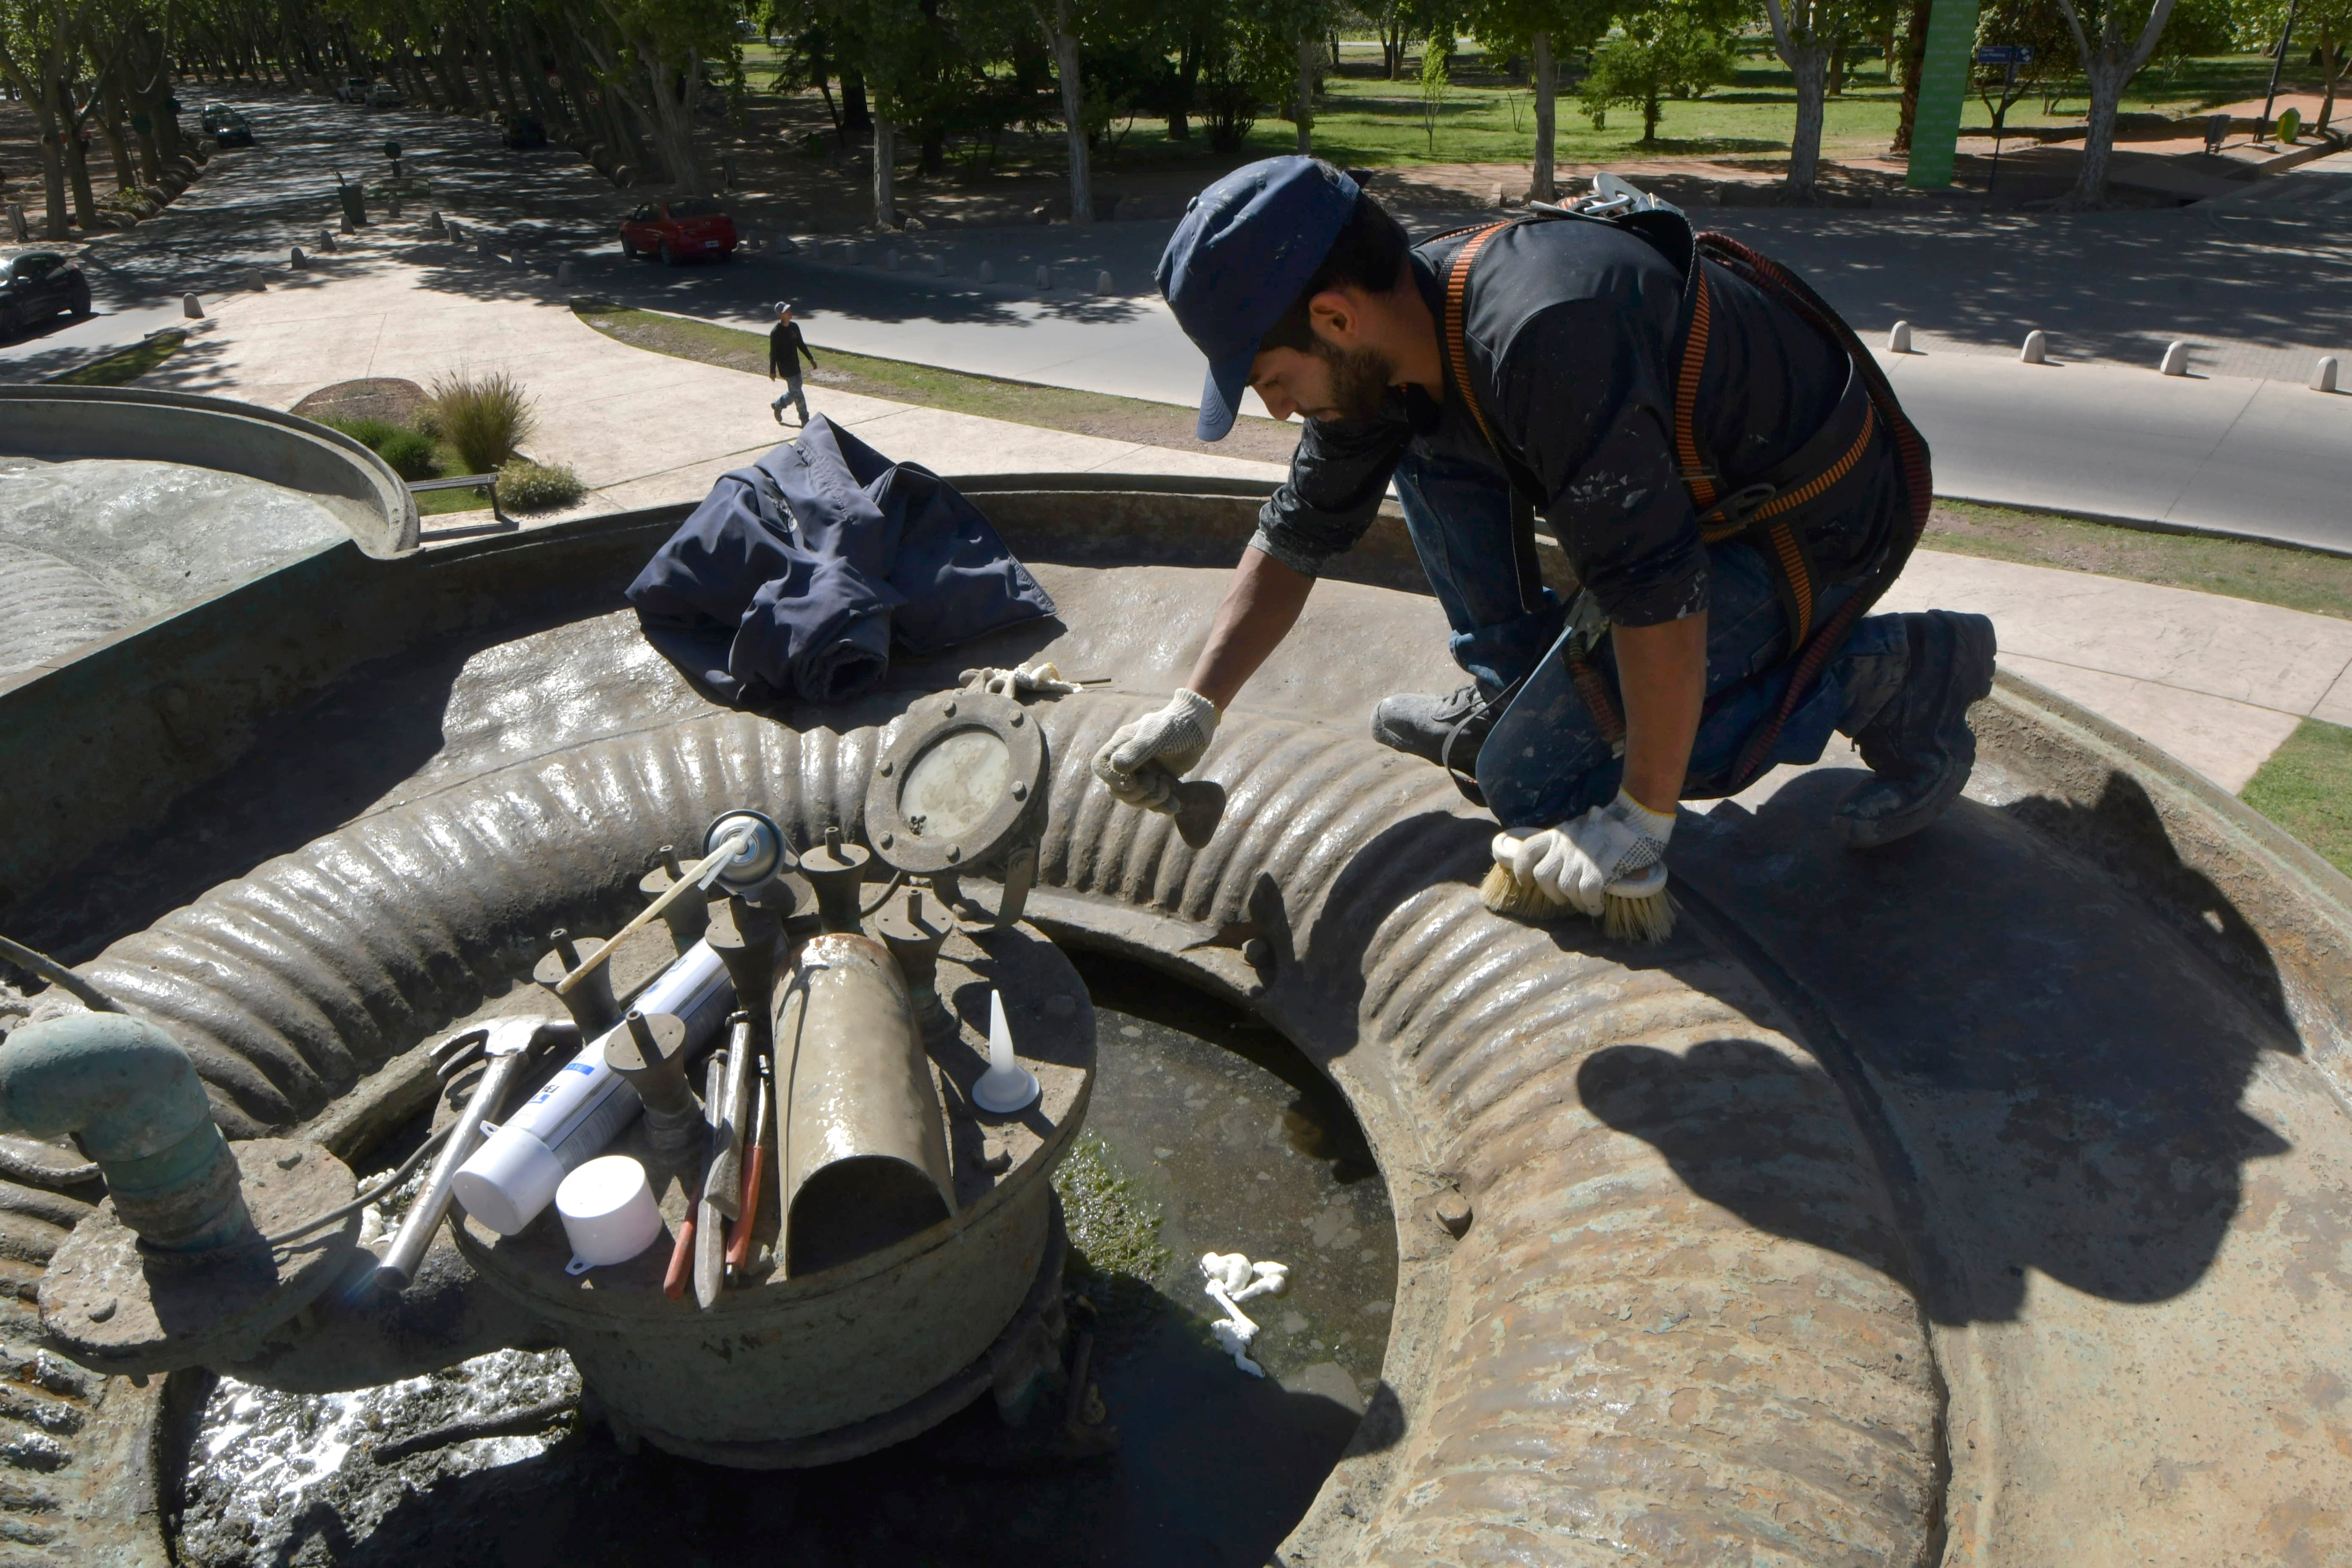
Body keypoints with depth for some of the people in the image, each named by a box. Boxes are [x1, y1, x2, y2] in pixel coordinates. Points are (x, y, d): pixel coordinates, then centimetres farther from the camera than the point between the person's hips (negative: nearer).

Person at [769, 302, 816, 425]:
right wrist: (772, 371, -10)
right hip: (785, 367, -7)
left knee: (795, 391, 16)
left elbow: (801, 344, 13)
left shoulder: (794, 327, 2)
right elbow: (773, 353, -13)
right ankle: (805, 419, 8)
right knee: (797, 392, -2)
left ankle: (777, 406, 38)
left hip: (795, 365, 7)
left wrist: (810, 358, 13)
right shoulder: (776, 332, -18)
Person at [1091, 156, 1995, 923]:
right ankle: (1508, 698, 8)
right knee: (1427, 441, -1)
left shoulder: (1544, 339, -36)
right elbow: (1298, 534, 4)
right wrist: (1196, 706, 0)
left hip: (1812, 523, -8)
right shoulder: (1387, 338, -6)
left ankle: (1889, 677, -3)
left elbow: (1660, 596, -35)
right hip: (1685, 476, 8)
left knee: (1533, 781, -13)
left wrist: (1641, 825, -27)